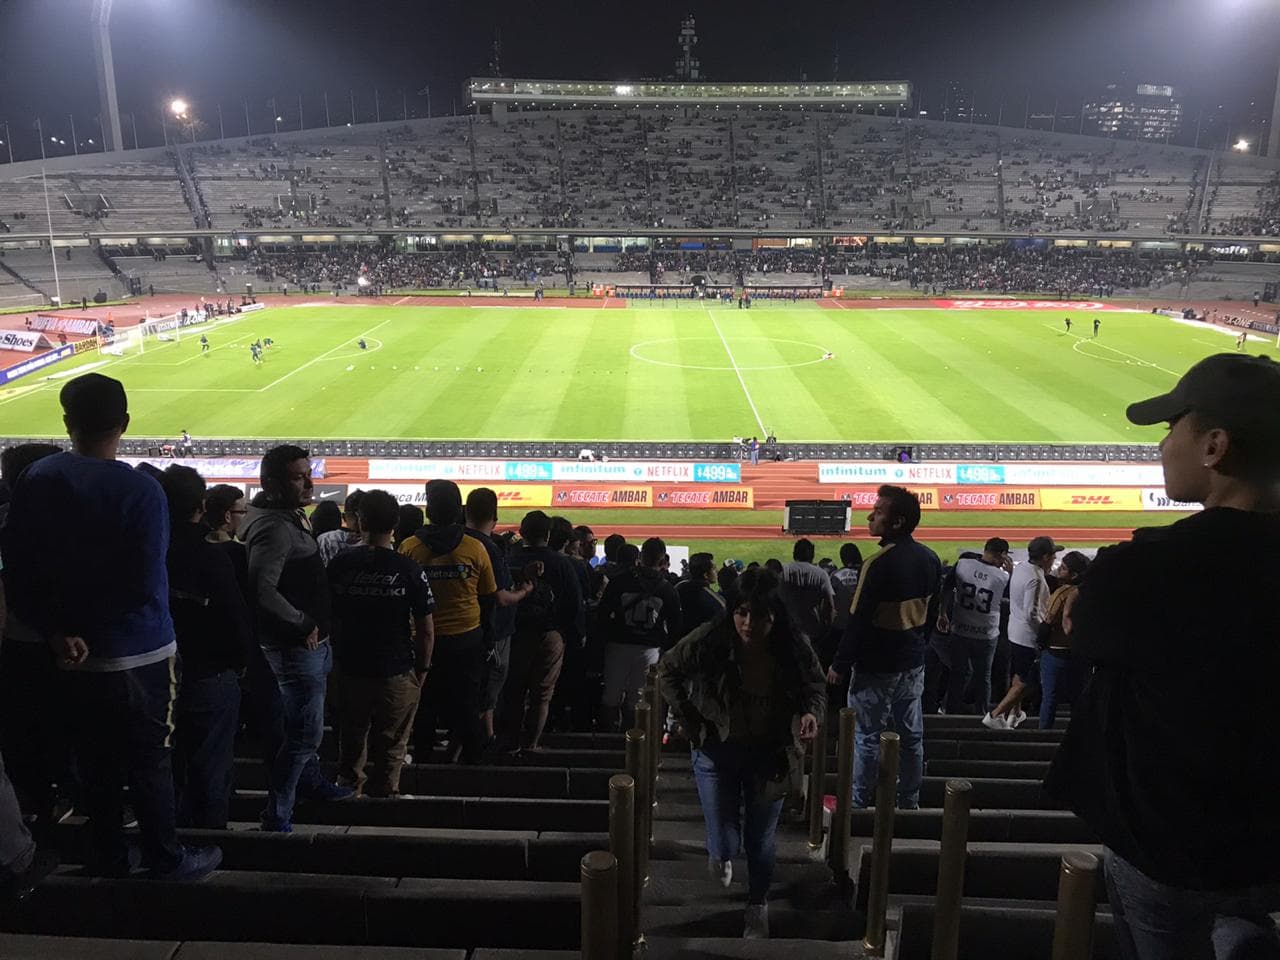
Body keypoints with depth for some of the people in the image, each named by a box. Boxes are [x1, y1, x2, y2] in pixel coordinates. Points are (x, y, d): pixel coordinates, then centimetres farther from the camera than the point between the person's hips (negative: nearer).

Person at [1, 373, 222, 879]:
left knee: (94, 762, 18)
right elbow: (148, 586, -21)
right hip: (138, 654, -5)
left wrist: (57, 631, -4)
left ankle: (108, 859, 33)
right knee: (150, 762, 10)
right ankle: (166, 860, 24)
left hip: (71, 656, 5)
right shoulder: (140, 490, -20)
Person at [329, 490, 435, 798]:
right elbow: (426, 629, -10)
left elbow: (328, 617, 7)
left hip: (350, 669, 3)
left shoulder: (339, 564, -4)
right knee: (390, 747, 11)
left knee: (351, 741, 21)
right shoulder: (409, 570, -12)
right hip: (397, 671, -3)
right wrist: (423, 668, 4)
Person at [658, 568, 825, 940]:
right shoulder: (709, 641, -24)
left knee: (761, 839, 14)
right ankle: (721, 853, 42)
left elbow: (816, 686, 1)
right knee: (725, 846, 2)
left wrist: (812, 713, -20)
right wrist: (687, 721, -8)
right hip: (718, 751, -1)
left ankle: (758, 907, 41)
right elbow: (667, 672, -5)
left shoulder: (794, 648, -20)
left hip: (770, 753, 1)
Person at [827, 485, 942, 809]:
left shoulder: (879, 563, -23)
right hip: (913, 662, 7)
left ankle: (860, 803, 17)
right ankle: (909, 802, 28)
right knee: (911, 735, 15)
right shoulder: (930, 559, 1)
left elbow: (859, 621, -21)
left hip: (876, 665, -7)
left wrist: (840, 665, -12)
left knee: (868, 736, 6)